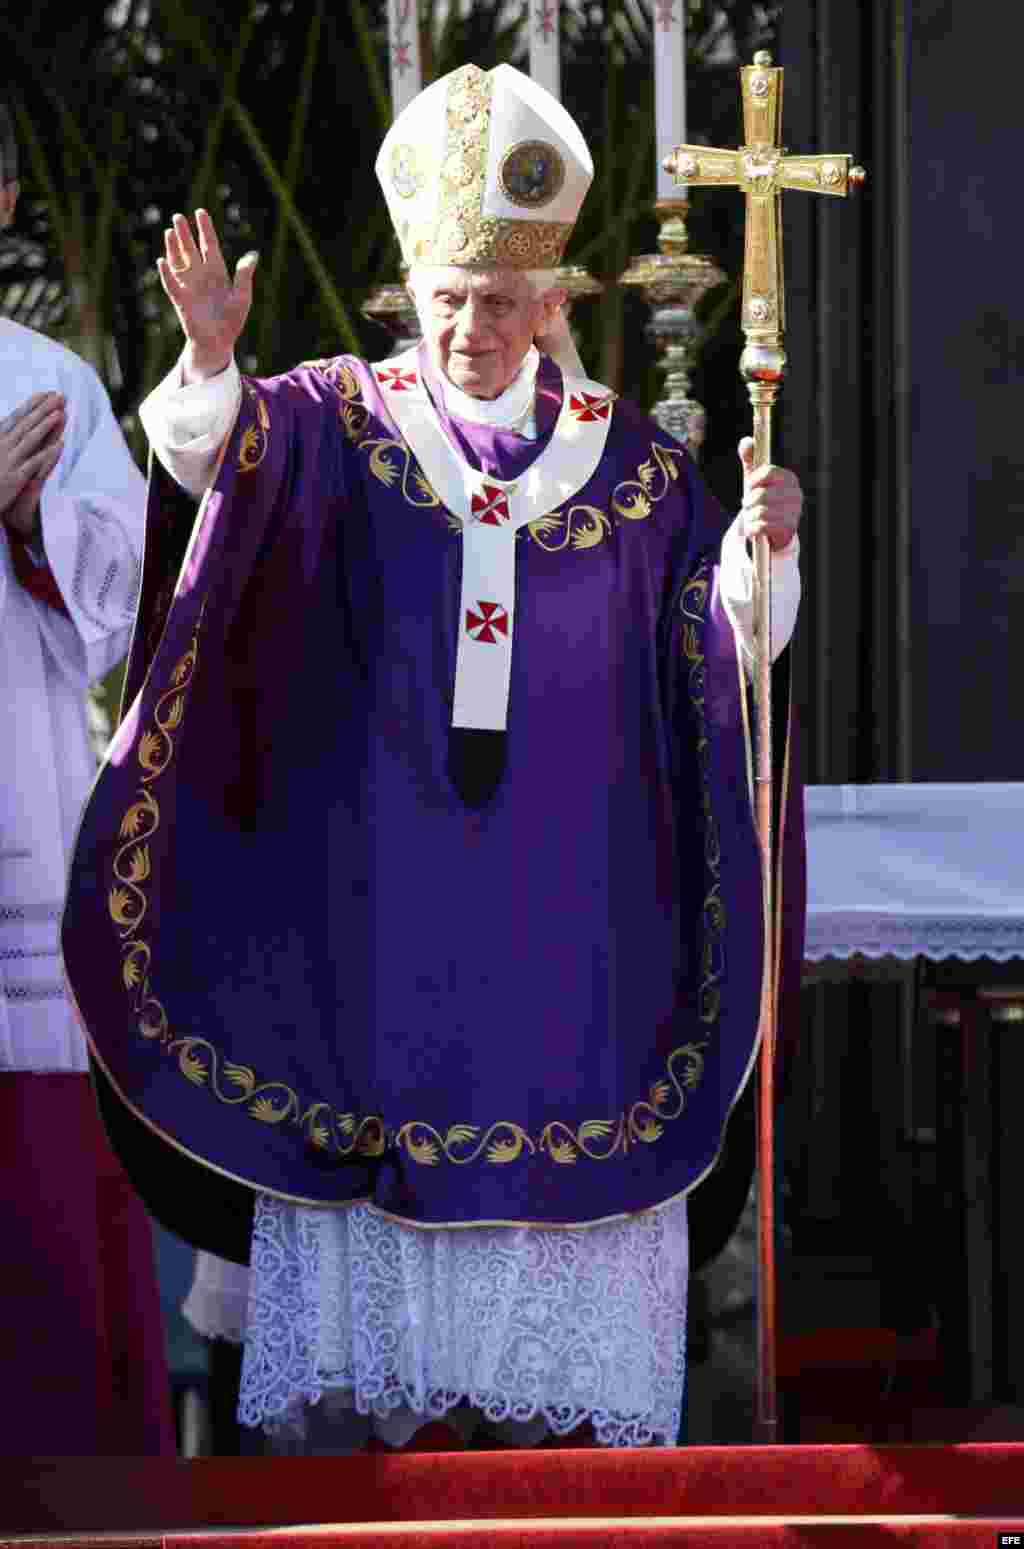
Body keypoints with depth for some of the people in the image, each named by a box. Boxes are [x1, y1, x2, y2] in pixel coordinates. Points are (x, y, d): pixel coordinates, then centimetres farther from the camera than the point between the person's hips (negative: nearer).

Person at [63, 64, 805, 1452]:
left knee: (553, 1109, -1)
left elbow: (723, 645, 6)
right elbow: (221, 452, -15)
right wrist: (210, 358, -35)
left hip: (563, 889, 1)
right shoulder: (343, 418, 4)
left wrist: (759, 544, -14)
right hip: (376, 878, 0)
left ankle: (535, 1400, 7)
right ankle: (343, 1401, 5)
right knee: (364, 1109, -1)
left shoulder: (631, 460, 6)